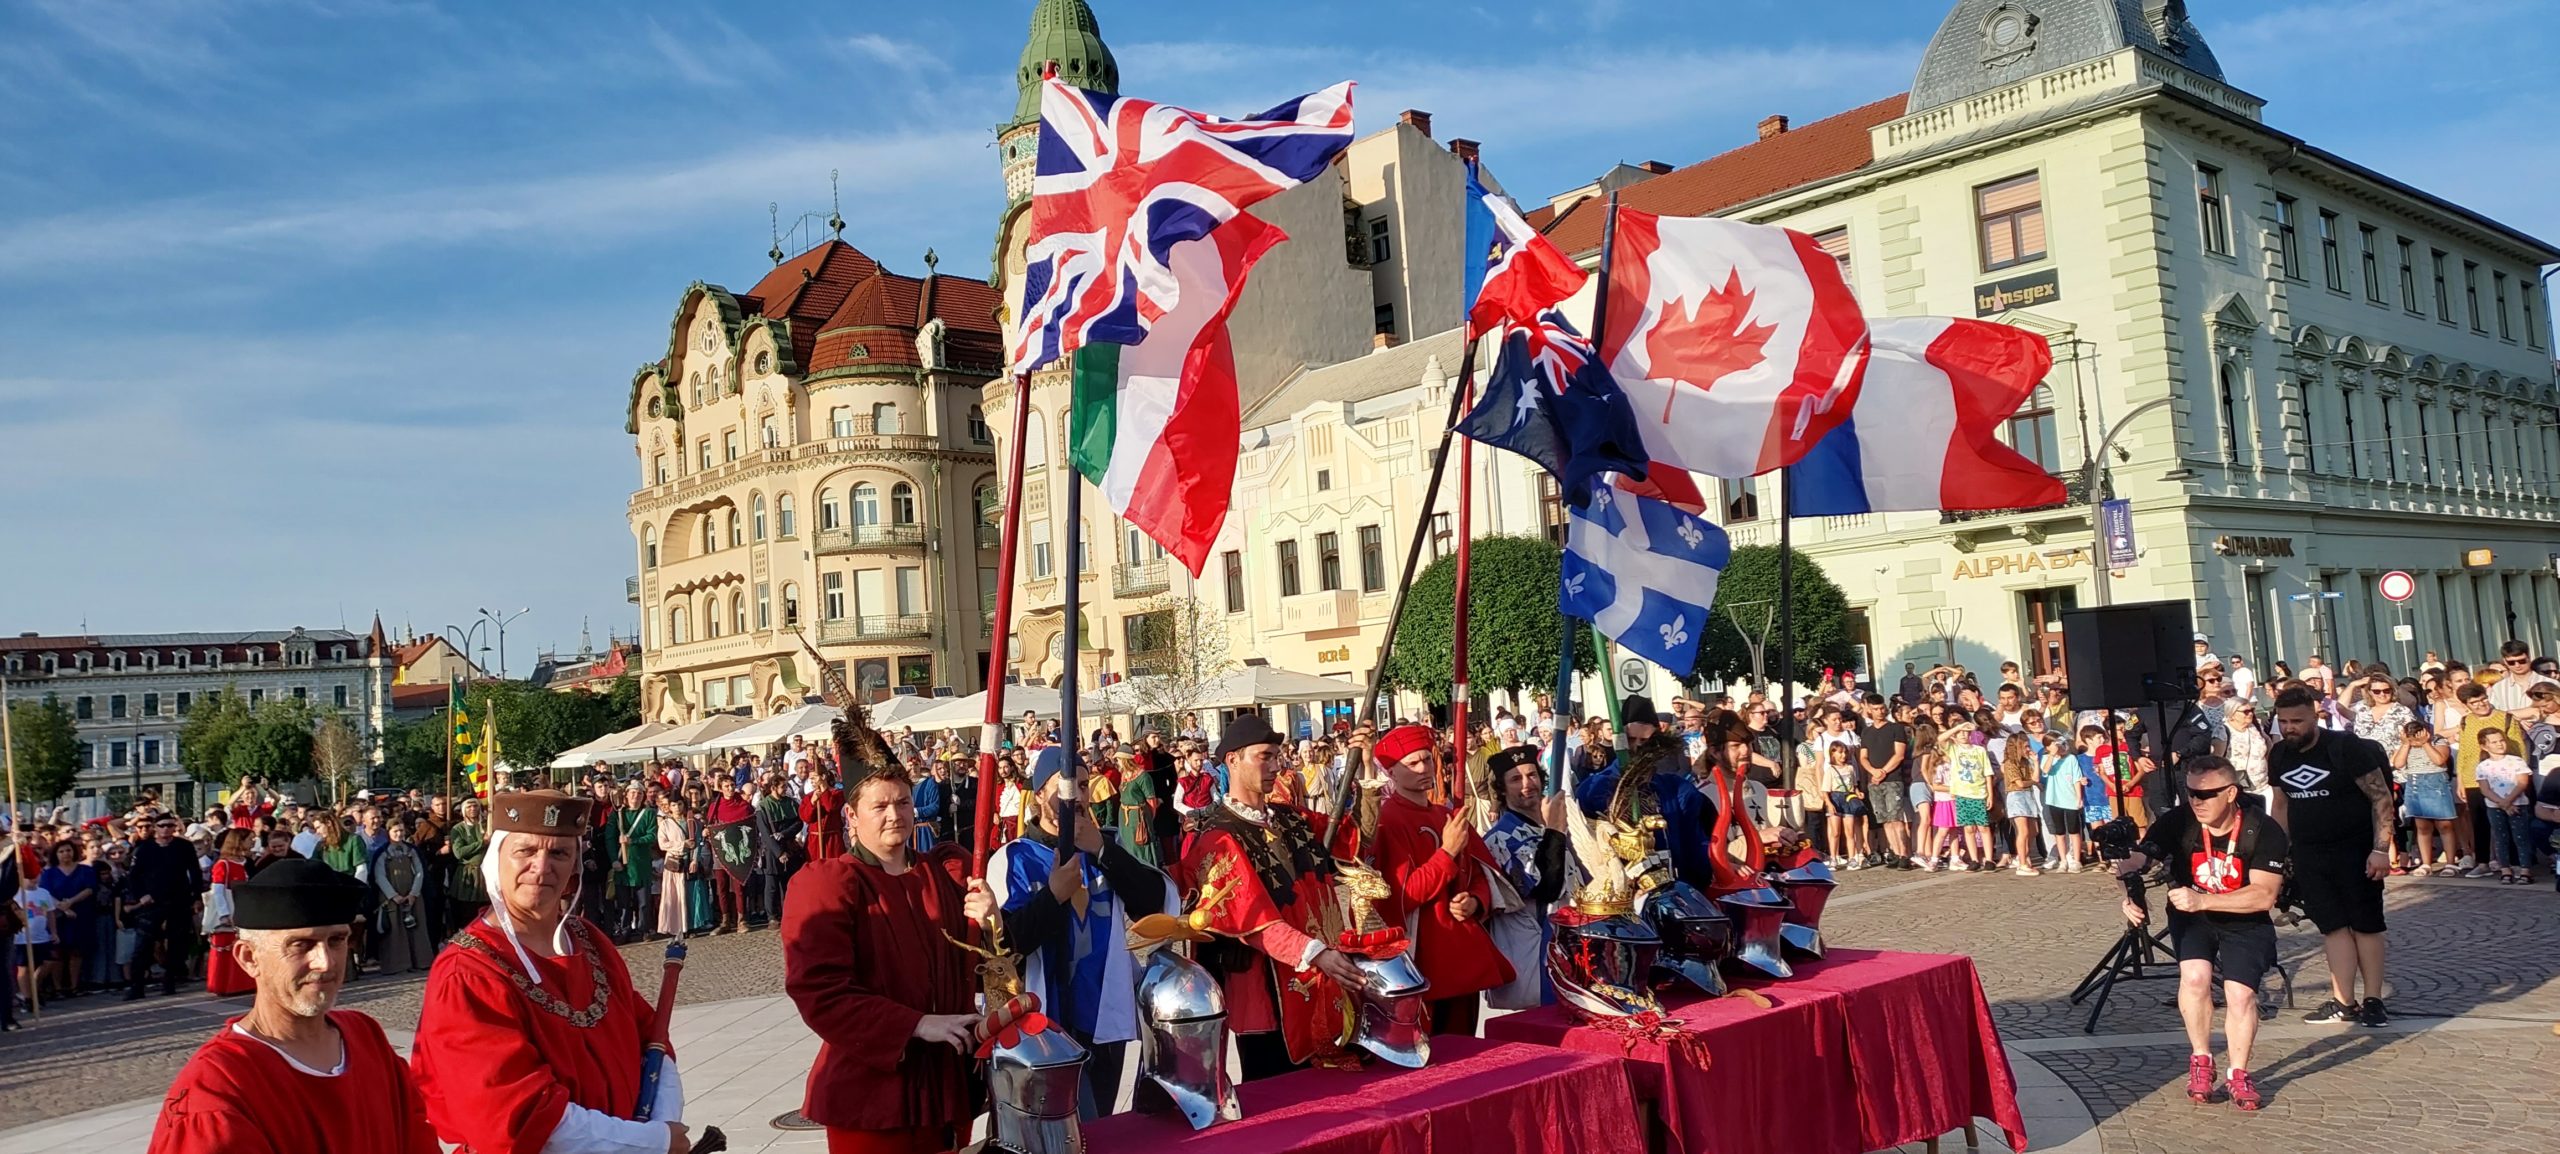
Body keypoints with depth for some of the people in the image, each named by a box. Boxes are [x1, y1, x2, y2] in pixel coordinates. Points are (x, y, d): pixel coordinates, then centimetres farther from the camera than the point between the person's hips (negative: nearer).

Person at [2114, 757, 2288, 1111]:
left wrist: (2203, 900, -38)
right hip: (2192, 919, 1)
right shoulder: (2177, 822, -16)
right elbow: (2136, 860, -25)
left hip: (2245, 922, -1)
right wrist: (2129, 893, -48)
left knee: (2240, 993, -19)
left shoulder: (2263, 831, -19)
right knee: (2195, 974, -25)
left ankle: (2238, 1074, 8)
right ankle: (2200, 1061, -2)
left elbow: (2263, 895, -25)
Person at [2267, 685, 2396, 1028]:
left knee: (2365, 924, 2)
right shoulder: (2279, 755, 4)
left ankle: (2373, 1000, 9)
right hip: (2308, 855, 5)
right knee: (2333, 926, 4)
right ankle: (2343, 1002, 6)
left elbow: (2381, 798, -12)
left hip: (2355, 852, -5)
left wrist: (2381, 849, -18)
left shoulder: (2346, 747, -13)